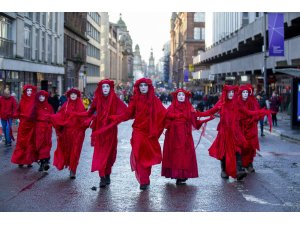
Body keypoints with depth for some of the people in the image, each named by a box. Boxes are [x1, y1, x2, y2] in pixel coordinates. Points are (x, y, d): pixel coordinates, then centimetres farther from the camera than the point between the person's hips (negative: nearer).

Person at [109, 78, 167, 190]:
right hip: (138, 131, 0)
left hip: (150, 132, 0)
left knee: (148, 156, 4)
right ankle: (144, 181, -5)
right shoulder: (135, 100, 5)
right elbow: (128, 114, 2)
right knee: (139, 155, -9)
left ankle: (145, 180, 20)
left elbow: (163, 113, -1)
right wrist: (113, 118, -7)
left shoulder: (154, 100, 4)